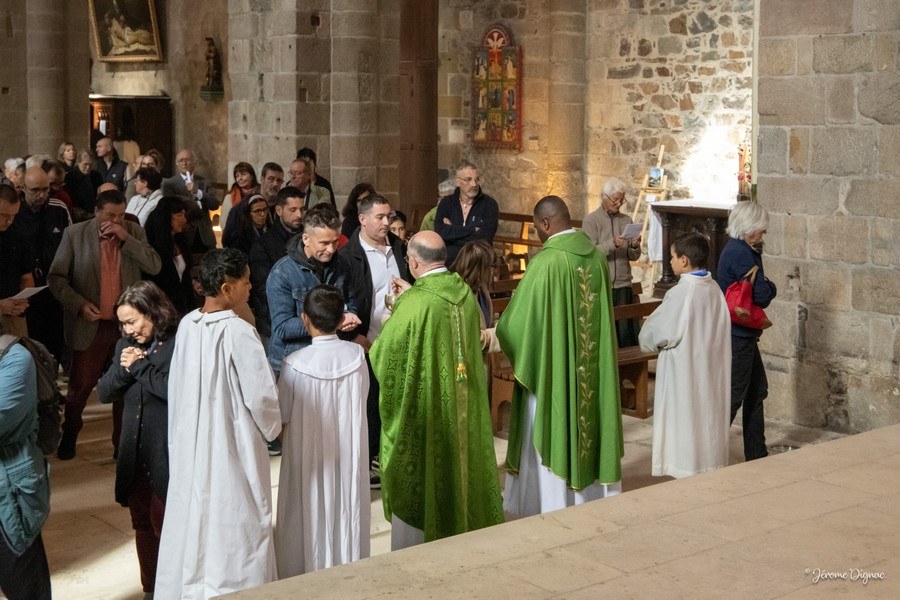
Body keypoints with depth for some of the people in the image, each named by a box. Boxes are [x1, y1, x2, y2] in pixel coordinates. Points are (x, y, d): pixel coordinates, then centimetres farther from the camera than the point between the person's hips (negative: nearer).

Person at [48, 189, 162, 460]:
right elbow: (56, 277, -1)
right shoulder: (74, 234, -3)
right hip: (90, 325, -2)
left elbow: (154, 266, -7)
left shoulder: (134, 231, 4)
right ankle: (68, 437, 31)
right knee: (80, 386, 7)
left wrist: (126, 238, -15)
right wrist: (80, 304, -14)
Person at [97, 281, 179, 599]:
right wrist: (122, 368, -10)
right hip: (134, 451, 7)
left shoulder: (178, 344, -14)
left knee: (165, 524, -1)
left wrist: (140, 367, -15)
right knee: (142, 524, 16)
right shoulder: (126, 345, 9)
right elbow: (104, 393, 9)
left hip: (167, 452, -7)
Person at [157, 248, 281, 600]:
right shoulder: (238, 332, -22)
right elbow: (261, 396, -22)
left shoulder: (187, 325, -3)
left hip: (190, 445, 6)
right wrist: (273, 428, -2)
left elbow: (177, 385, 5)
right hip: (233, 450, -6)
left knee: (192, 522, 18)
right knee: (235, 529, 8)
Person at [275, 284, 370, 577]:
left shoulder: (295, 364, -21)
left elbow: (282, 416, -11)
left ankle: (303, 575, 24)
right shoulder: (357, 355, -13)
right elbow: (361, 398, 3)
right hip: (349, 452, 3)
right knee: (347, 509, 17)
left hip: (308, 453, -3)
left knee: (310, 513, 12)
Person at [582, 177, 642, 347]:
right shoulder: (591, 220, -2)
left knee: (625, 332, 3)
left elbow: (634, 257, 10)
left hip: (623, 285, 4)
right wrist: (612, 244, -26)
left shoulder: (626, 220, 10)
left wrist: (635, 246, -12)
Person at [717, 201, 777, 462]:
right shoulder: (741, 253, -21)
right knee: (733, 395, -3)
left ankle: (756, 453, 26)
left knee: (757, 390, 17)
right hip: (738, 335, -11)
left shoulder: (737, 249, 11)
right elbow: (762, 295, -21)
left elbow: (757, 290, 14)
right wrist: (771, 287, -3)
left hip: (743, 334, 11)